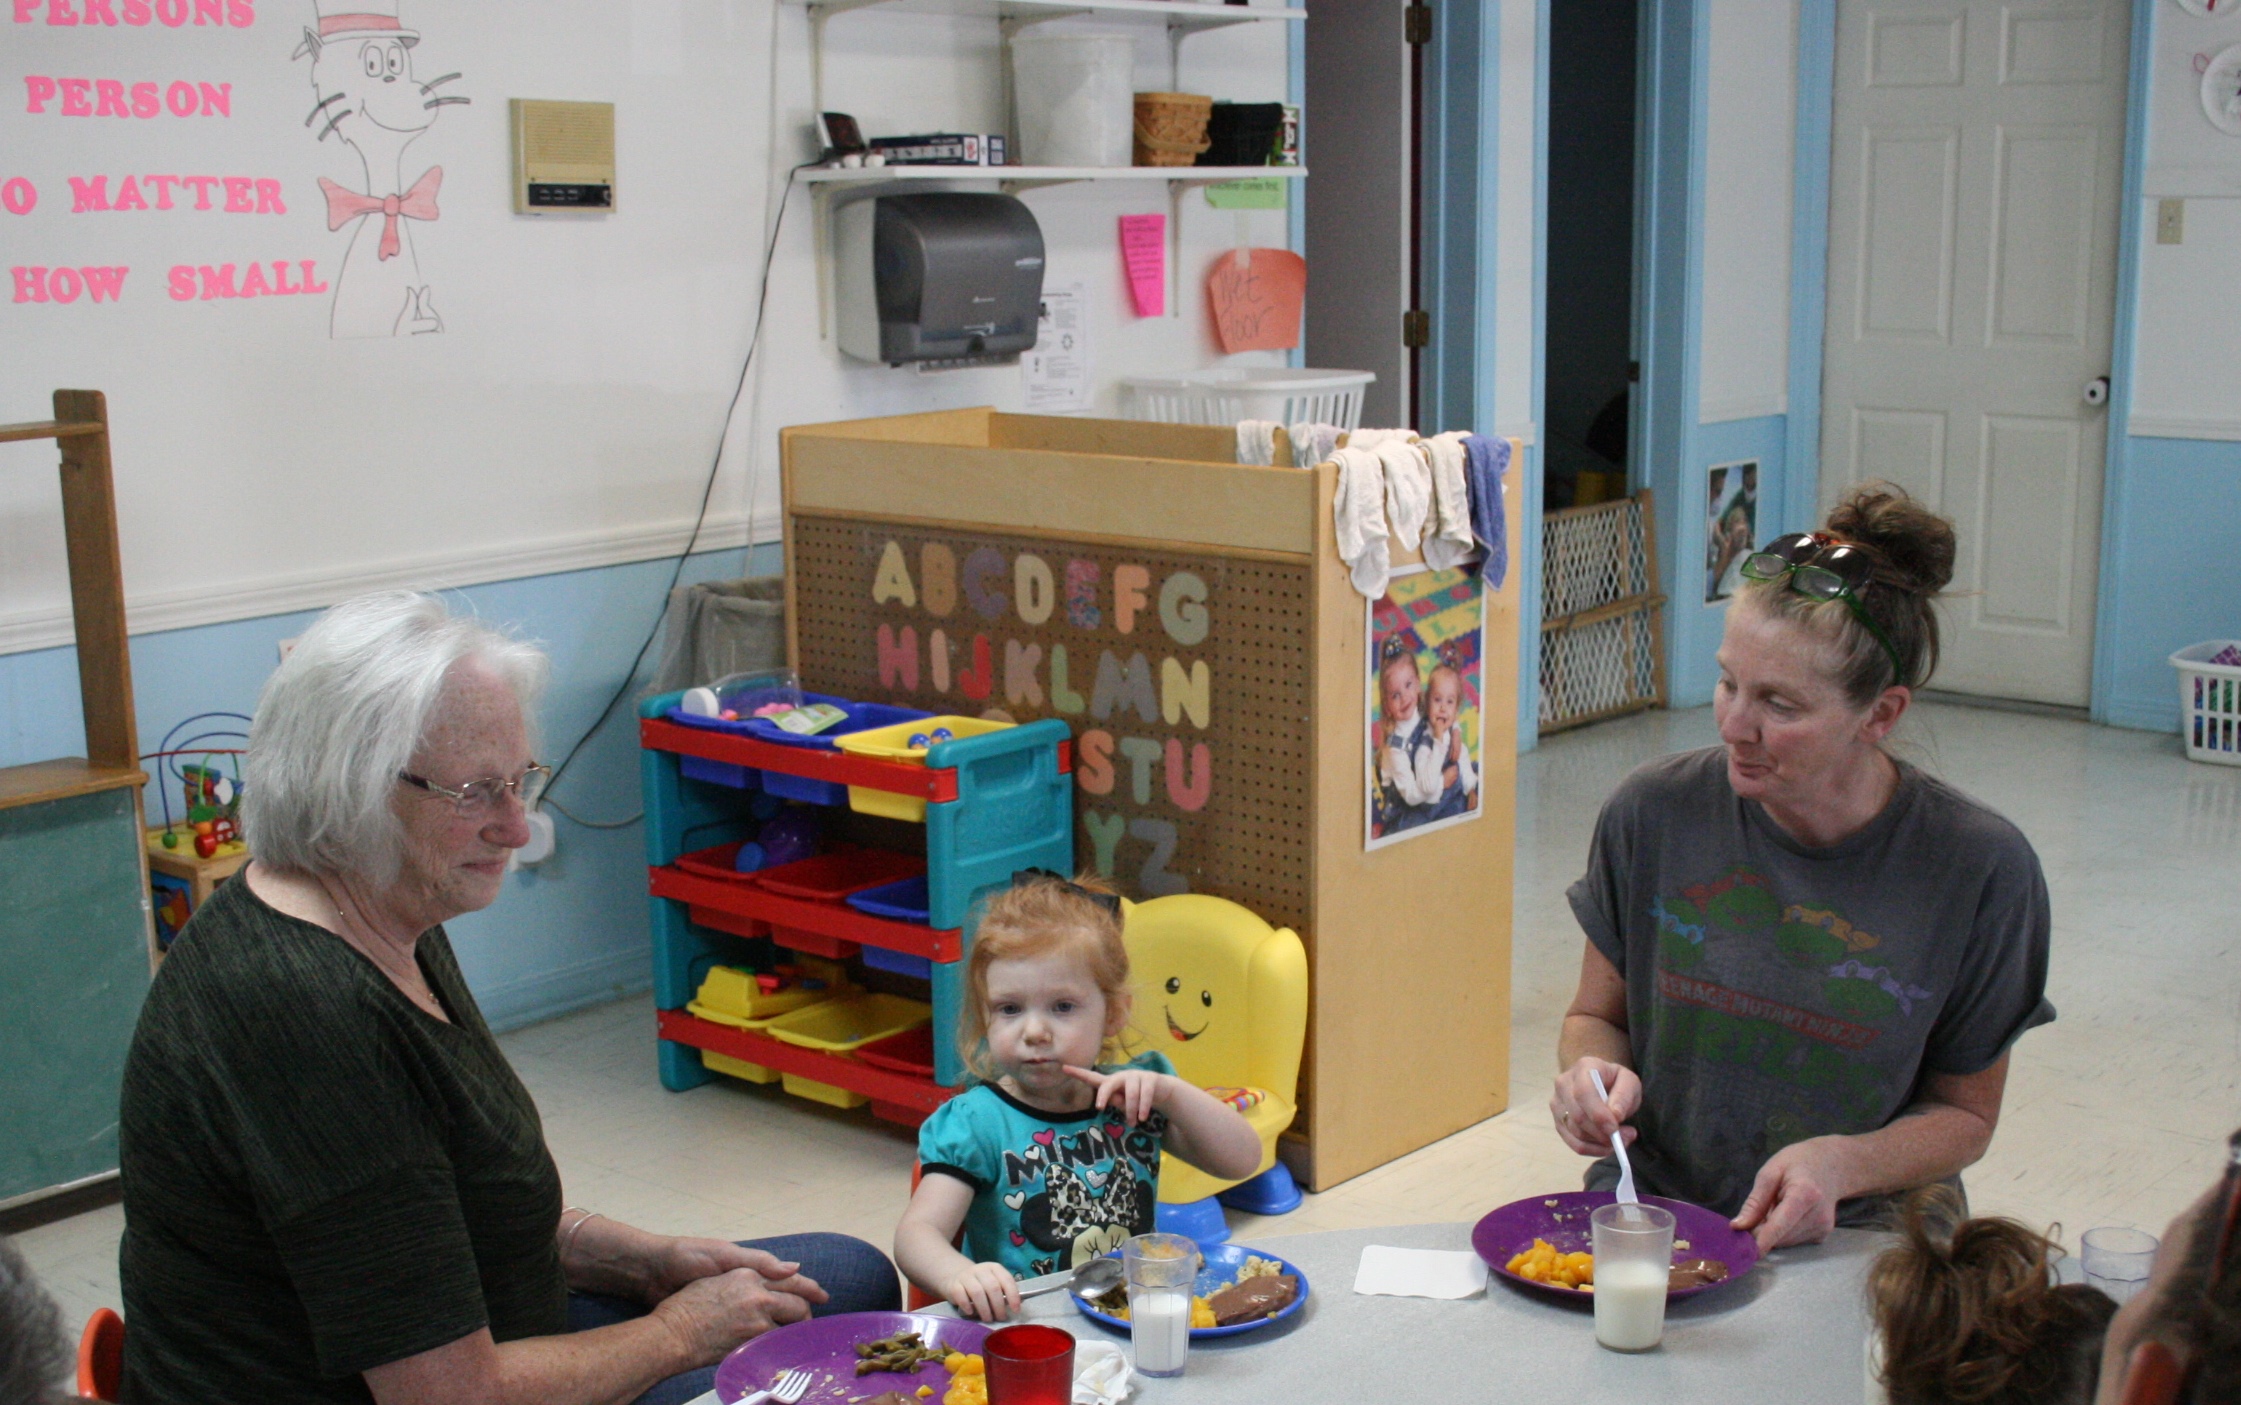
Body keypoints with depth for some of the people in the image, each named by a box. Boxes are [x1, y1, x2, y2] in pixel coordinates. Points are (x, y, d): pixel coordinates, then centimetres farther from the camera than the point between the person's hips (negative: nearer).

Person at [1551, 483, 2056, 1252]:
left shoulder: (1979, 866, -8)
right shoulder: (1655, 813, -4)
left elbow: (1966, 1114, 5)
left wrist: (1842, 1164, -14)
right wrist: (1594, 1074, -11)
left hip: (1860, 1241, 0)